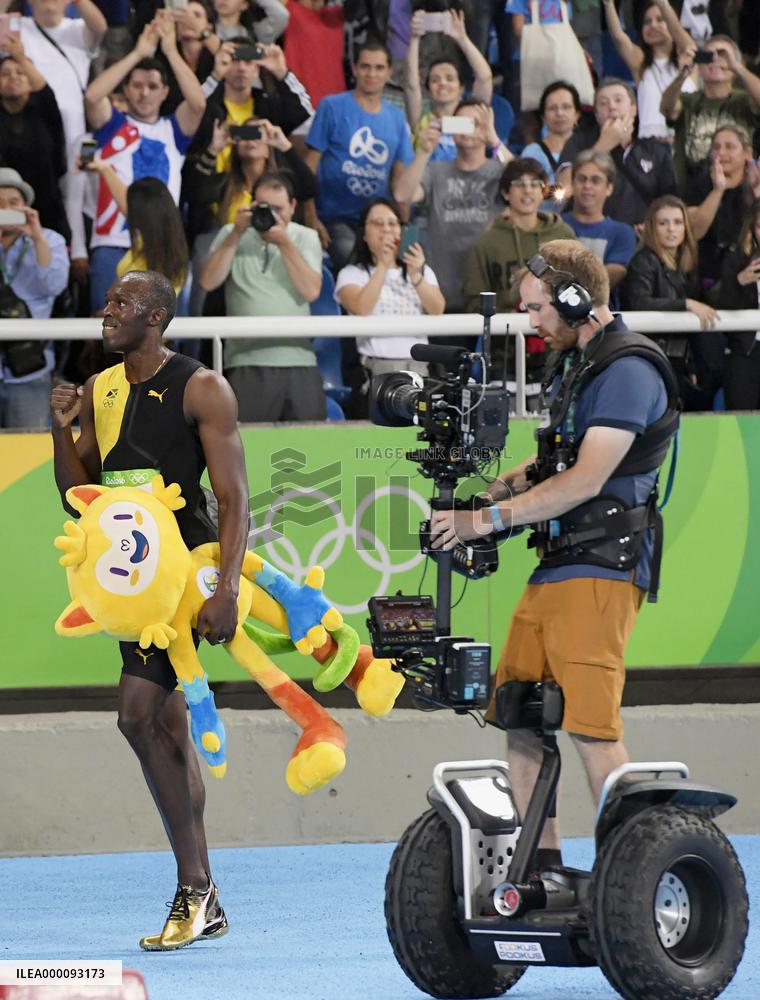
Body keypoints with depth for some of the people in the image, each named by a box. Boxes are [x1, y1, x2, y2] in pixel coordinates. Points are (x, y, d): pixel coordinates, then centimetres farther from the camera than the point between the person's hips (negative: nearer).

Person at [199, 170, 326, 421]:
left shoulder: (306, 238, 11)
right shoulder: (232, 235, 11)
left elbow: (311, 291, -4)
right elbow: (208, 283, -4)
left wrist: (285, 244, -8)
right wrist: (237, 233, -7)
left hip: (299, 361, 1)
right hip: (246, 362, -1)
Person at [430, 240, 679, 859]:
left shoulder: (627, 370, -12)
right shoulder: (578, 363, 20)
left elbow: (586, 481, -19)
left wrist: (488, 519, -17)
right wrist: (490, 491, 11)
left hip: (601, 570, -10)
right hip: (555, 566, 10)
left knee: (590, 724, -13)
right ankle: (541, 865, 13)